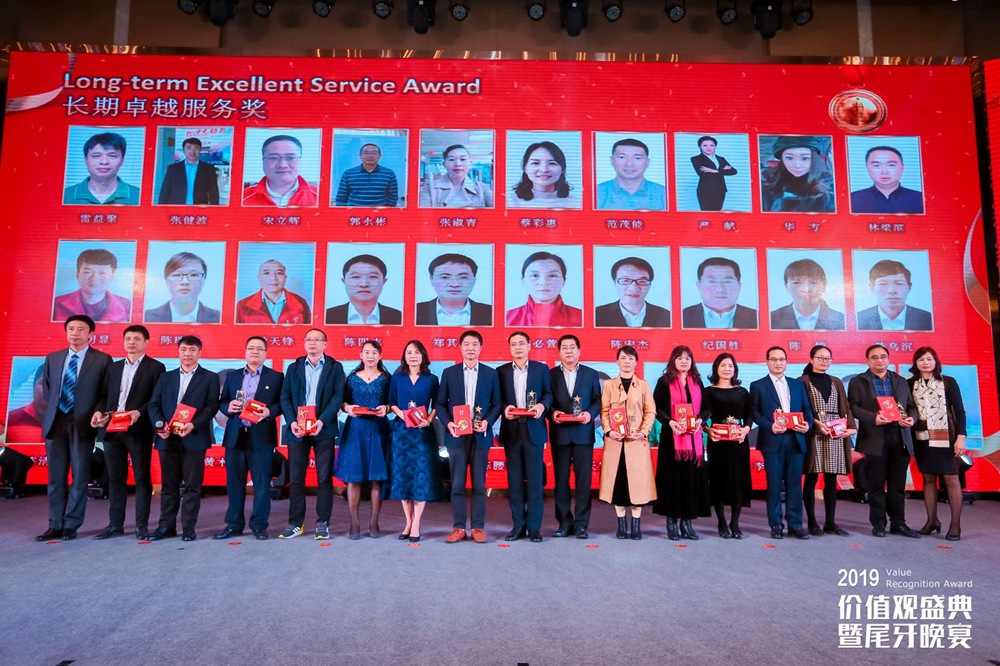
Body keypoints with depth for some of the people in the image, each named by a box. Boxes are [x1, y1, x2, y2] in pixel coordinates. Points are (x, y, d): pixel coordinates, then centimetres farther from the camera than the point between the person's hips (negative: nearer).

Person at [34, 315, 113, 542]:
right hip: (55, 422, 4)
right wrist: (53, 408, 14)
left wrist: (97, 413, -9)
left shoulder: (102, 360, -1)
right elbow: (46, 386, 24)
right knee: (56, 478, 8)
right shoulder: (52, 358, 12)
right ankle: (55, 526, 16)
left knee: (79, 478, 1)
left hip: (83, 424, -4)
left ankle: (71, 526, 10)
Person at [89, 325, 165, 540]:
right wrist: (99, 411, -3)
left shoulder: (155, 367, 1)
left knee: (142, 478, 1)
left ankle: (141, 525, 7)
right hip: (112, 429, 5)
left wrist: (139, 413, -20)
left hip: (139, 430, -5)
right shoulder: (113, 367, 18)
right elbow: (105, 395, 16)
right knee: (115, 478, 10)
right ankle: (115, 524, 18)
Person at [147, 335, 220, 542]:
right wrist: (160, 424, -9)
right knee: (168, 484, 9)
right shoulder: (165, 377, 17)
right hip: (167, 438, 3)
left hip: (194, 438, -3)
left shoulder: (210, 378, 6)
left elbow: (212, 406, -3)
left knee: (192, 485, 0)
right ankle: (166, 526, 17)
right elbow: (154, 404, 10)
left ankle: (188, 528, 7)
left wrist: (193, 425, -17)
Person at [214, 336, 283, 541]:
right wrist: (228, 407, -8)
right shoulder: (232, 376, 15)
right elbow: (221, 402, 13)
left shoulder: (276, 377, 5)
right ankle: (234, 524, 19)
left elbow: (282, 403, -1)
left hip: (262, 437, -3)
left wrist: (269, 412, -18)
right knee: (234, 483, 8)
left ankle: (259, 525, 9)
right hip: (235, 436, 3)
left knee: (262, 483, 0)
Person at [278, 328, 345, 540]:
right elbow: (285, 397, 5)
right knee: (295, 479, 4)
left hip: (324, 429, -2)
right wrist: (292, 422, -11)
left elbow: (338, 397, -4)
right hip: (297, 429, 2)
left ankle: (322, 523, 9)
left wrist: (322, 421, -17)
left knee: (324, 478, 1)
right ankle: (295, 523, 14)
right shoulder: (294, 367, 12)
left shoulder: (335, 367, 6)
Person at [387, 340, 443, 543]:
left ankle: (416, 525, 3)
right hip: (401, 431, 1)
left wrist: (428, 420, -11)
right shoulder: (397, 378, 9)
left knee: (421, 475, -3)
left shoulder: (431, 379, 6)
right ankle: (408, 522, 13)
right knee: (402, 475, 3)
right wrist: (401, 414, -12)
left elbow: (437, 405, 5)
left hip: (423, 432, -1)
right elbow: (391, 403, 6)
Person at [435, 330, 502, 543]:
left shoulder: (490, 373, 7)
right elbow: (441, 403, 6)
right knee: (457, 484, 4)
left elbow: (497, 404, 6)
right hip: (456, 435, 0)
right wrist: (448, 423, -10)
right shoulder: (449, 373, 7)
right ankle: (458, 528, 12)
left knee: (479, 484, 4)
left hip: (481, 435, 0)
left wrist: (487, 422, -11)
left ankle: (478, 528, 12)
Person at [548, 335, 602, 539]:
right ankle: (564, 522, 14)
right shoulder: (551, 374, 8)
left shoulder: (591, 374, 10)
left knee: (584, 480, 1)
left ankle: (581, 524, 8)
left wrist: (590, 413, -12)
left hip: (583, 433, 0)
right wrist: (552, 412, -14)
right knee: (560, 479, 5)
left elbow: (597, 400, 6)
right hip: (560, 433, 0)